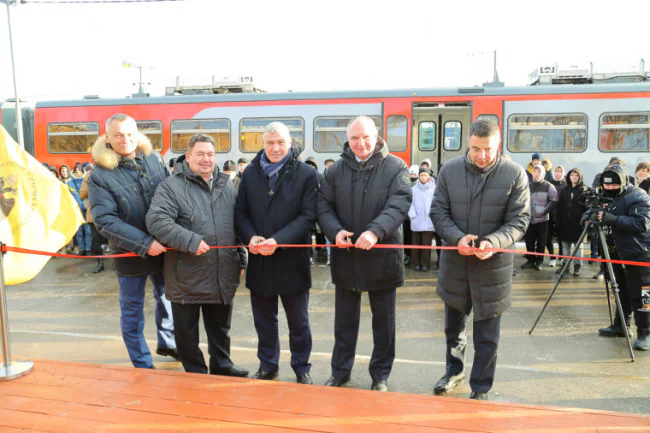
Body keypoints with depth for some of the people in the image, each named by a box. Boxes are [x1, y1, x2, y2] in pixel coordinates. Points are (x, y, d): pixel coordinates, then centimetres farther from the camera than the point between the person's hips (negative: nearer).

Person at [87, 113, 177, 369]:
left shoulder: (154, 159, -2)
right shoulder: (100, 175, -12)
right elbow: (105, 221, -18)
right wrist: (145, 244, -25)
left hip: (164, 249, 4)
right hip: (130, 255, -3)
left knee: (167, 297, 22)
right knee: (133, 311, 11)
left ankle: (167, 342, 46)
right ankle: (143, 366, 28)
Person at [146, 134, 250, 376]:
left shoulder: (226, 185, 10)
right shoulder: (172, 186, -8)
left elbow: (237, 225, 15)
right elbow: (156, 220, -20)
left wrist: (241, 260, 13)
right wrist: (190, 241, -25)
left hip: (222, 275, 5)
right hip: (187, 276, -4)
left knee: (221, 327, 20)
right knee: (187, 331, 11)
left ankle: (221, 365, 39)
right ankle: (195, 373, 29)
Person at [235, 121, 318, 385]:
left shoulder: (306, 174, -5)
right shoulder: (251, 173, 6)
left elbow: (308, 216, -11)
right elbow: (241, 212, 7)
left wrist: (278, 240, -21)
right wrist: (250, 237, -13)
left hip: (292, 259, -3)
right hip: (259, 259, 3)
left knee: (298, 321, 12)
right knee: (263, 320, 16)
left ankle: (302, 369, 29)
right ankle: (267, 367, 33)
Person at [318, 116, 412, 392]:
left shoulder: (395, 167, -4)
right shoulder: (336, 170, 6)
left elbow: (399, 204, -16)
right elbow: (323, 206, 2)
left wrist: (375, 232, -30)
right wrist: (335, 231, -18)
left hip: (382, 255, -2)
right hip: (345, 256, 3)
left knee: (383, 320, 12)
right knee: (344, 319, 15)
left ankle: (381, 375, 30)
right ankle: (340, 372, 32)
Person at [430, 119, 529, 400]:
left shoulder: (514, 174, -9)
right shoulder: (449, 170, -4)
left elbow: (518, 221, -8)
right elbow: (438, 212, -2)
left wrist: (493, 242, -26)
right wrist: (457, 238, -20)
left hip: (493, 266, -2)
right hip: (454, 262, 3)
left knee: (487, 336, 8)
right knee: (454, 324, 22)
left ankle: (480, 390, 27)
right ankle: (454, 370, 46)